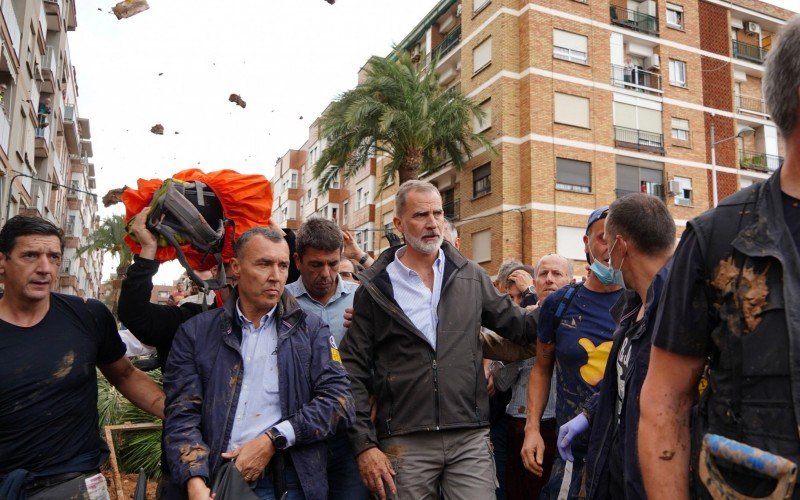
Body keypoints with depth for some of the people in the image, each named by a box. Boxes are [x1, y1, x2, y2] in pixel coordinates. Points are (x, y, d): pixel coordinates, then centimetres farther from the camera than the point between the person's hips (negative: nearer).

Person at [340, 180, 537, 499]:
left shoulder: (471, 276, 7)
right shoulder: (375, 289, 0)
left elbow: (514, 323, 16)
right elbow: (354, 371, 0)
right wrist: (364, 445, -5)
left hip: (471, 438, 2)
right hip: (404, 445, -1)